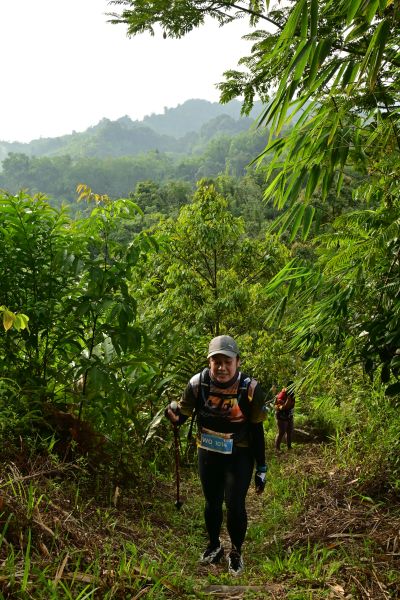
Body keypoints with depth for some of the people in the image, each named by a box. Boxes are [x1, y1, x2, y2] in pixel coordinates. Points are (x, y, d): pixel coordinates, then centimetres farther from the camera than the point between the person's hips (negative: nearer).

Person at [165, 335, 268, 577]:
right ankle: (214, 546, 44)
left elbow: (257, 431, -10)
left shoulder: (251, 389, -21)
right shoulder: (198, 383, -18)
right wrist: (173, 416, -34)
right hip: (208, 454, 3)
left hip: (239, 456, -2)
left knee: (235, 505, -7)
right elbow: (182, 415, -9)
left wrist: (261, 469, -6)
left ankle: (236, 552, 23)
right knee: (212, 502, 17)